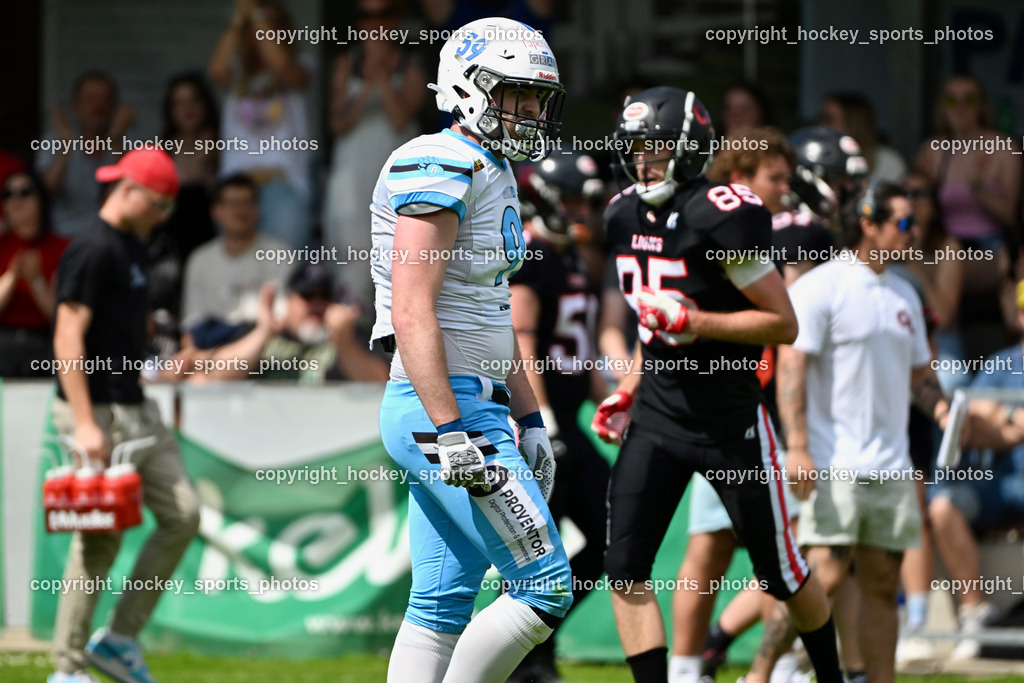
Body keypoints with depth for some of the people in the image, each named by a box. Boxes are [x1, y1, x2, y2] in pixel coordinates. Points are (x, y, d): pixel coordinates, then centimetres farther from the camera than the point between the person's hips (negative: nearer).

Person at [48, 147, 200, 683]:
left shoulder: (131, 246, 15)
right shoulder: (92, 250, -14)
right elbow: (68, 338, -19)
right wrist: (86, 425, -24)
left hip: (137, 411, 9)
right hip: (99, 412, -9)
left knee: (183, 515, 4)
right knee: (100, 538, -7)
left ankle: (119, 638, 11)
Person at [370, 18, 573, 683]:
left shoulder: (492, 175, 18)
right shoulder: (442, 171, -14)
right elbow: (412, 314, -21)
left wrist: (530, 421, 23)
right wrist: (451, 433, -24)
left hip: (470, 407, 10)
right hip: (445, 409, -10)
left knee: (441, 604, 9)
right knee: (546, 585, -9)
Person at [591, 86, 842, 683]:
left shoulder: (721, 219, -19)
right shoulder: (627, 217, 5)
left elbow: (783, 324, -17)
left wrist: (693, 322, -25)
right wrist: (628, 392, 12)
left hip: (731, 420, -6)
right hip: (660, 417, 6)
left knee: (780, 571, 8)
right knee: (625, 569, -7)